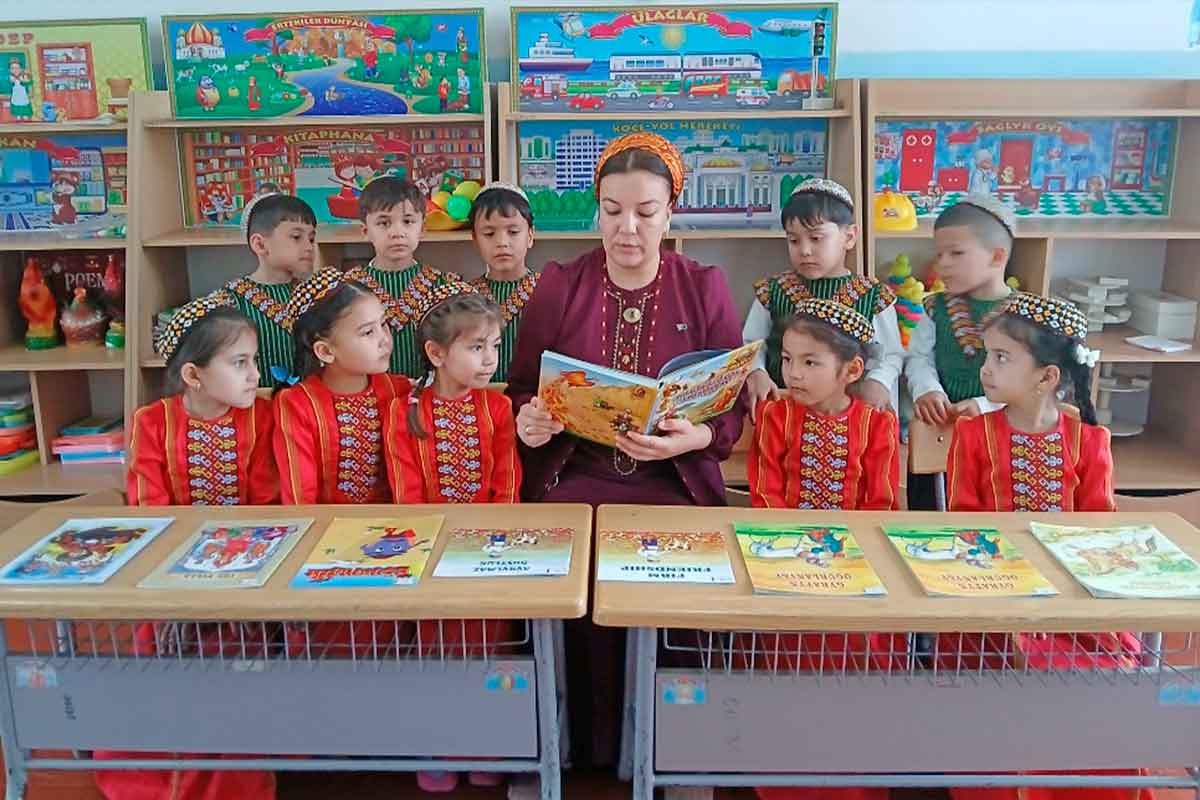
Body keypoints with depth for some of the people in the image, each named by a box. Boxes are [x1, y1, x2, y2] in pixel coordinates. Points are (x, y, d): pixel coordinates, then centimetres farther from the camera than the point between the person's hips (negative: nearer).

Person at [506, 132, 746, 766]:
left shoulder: (704, 289, 5)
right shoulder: (558, 285, 7)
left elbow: (733, 405, 3)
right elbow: (521, 387, 11)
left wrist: (694, 439, -19)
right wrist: (530, 421, -13)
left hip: (674, 483, 0)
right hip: (573, 478, 1)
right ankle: (592, 748, 1)